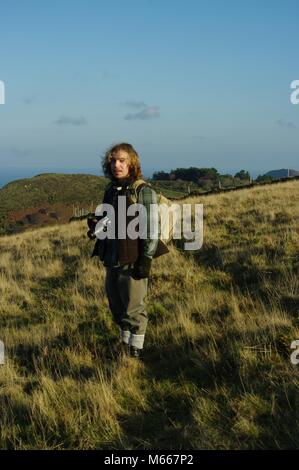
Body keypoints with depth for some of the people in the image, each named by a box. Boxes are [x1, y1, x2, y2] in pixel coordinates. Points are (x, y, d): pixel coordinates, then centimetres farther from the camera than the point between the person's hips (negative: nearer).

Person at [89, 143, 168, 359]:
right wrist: (102, 255, 19)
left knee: (134, 310, 2)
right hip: (112, 261, 7)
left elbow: (152, 228, -14)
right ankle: (124, 348, 31)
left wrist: (146, 260, -18)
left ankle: (136, 354, 15)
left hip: (133, 261, -7)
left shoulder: (144, 191, -11)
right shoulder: (110, 190, 10)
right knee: (117, 308, 16)